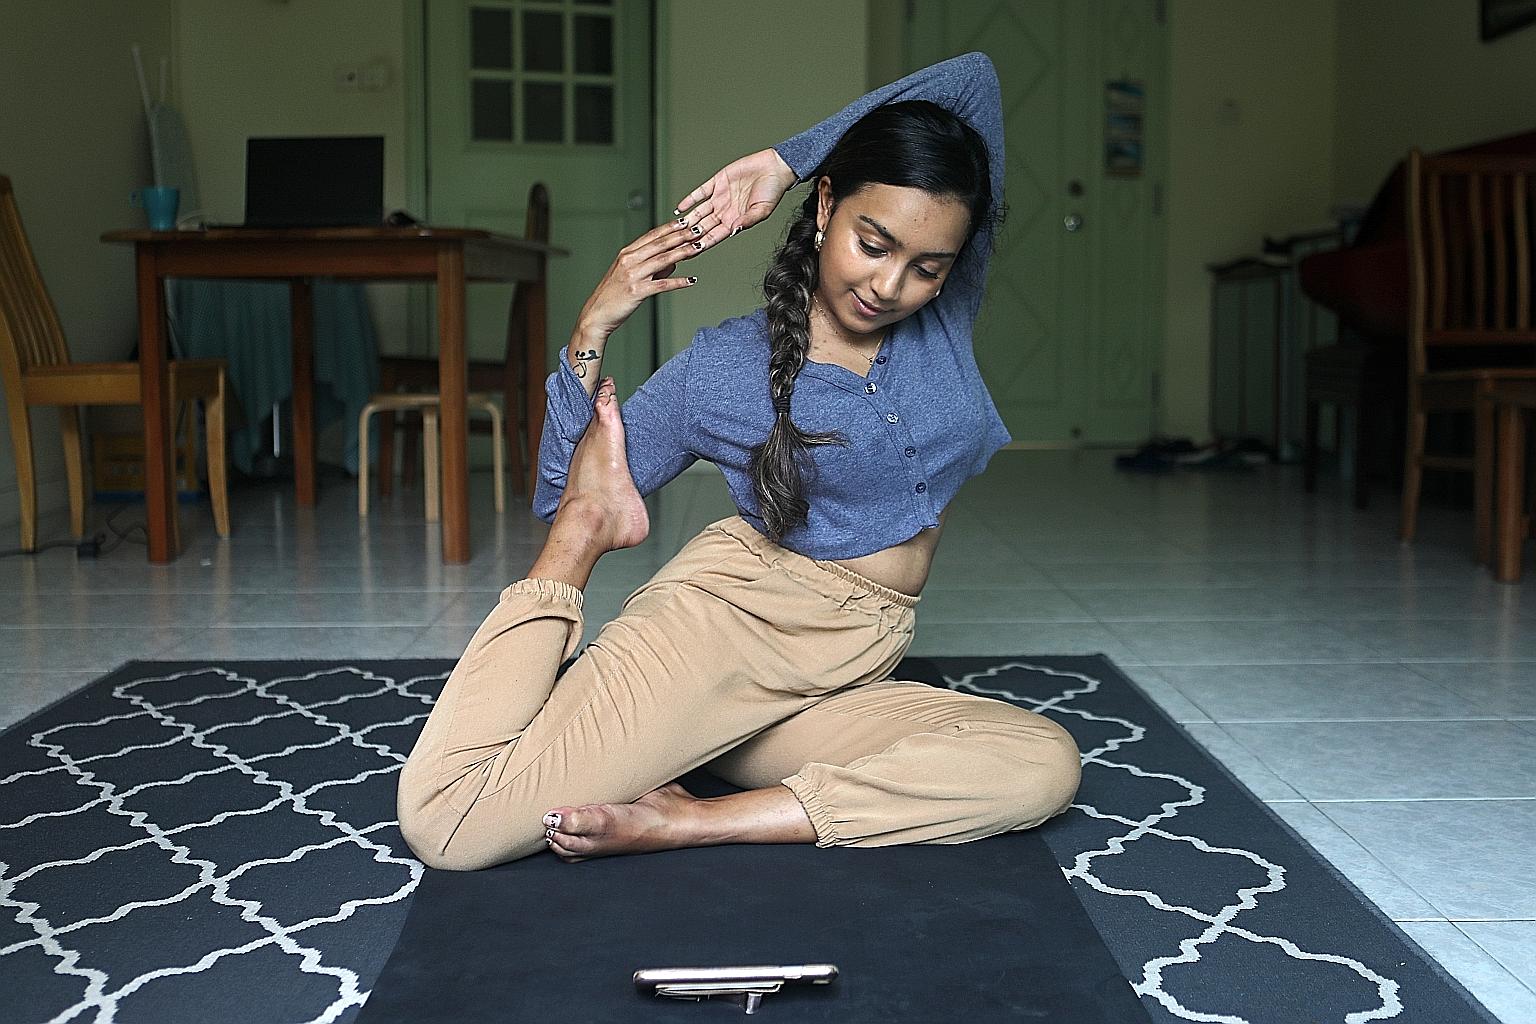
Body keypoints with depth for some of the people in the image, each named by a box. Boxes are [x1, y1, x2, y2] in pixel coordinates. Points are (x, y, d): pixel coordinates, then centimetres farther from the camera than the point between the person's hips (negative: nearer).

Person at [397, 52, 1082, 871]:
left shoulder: (943, 317, 4)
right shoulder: (721, 369, -4)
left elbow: (973, 77, 4)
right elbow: (559, 501, 2)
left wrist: (786, 160, 2)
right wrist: (591, 332, -11)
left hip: (839, 689, 5)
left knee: (1045, 764, -26)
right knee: (444, 819, -22)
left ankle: (695, 821, -21)